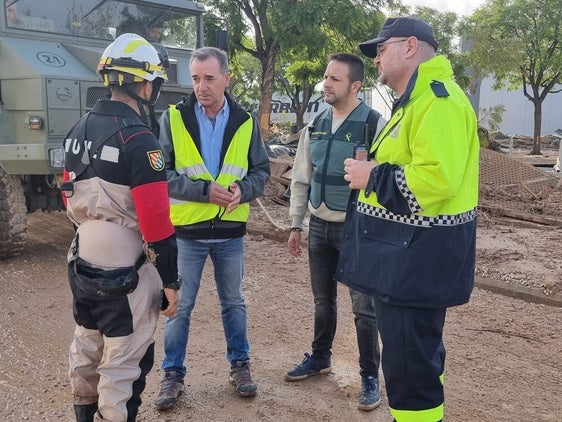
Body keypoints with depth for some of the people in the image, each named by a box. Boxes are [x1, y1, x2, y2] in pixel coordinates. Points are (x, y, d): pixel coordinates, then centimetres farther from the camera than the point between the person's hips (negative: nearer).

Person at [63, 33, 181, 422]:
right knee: (123, 362, 5)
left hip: (83, 264, 9)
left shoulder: (80, 129, 6)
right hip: (124, 274, -9)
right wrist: (171, 281, -13)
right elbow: (156, 221, -22)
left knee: (87, 348, 25)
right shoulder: (137, 139, -20)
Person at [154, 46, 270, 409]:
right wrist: (204, 190, -22)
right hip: (187, 231, -2)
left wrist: (243, 190, -16)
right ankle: (173, 373, 24)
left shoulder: (246, 122, -1)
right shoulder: (172, 118, -8)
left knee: (233, 302, 16)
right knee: (180, 306, 8)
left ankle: (240, 365, 33)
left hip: (231, 232, 2)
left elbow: (261, 170, 5)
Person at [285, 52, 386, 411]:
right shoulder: (316, 126, 6)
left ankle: (370, 376, 21)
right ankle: (320, 358, 38)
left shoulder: (375, 125, -12)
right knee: (323, 299, 19)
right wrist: (296, 224, 10)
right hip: (319, 226, 5)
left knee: (364, 306, 5)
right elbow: (302, 179, 11)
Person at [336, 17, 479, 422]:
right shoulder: (414, 100, 18)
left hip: (418, 256, -11)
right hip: (405, 252, 11)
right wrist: (372, 171, 6)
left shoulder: (438, 99, -18)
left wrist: (372, 177, -17)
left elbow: (436, 178, -30)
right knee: (417, 352, 22)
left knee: (409, 362, -2)